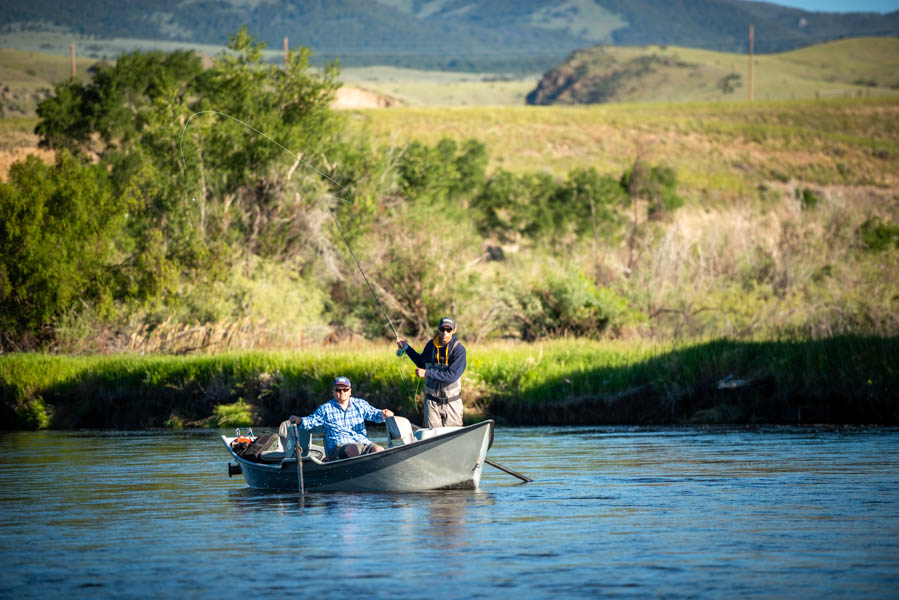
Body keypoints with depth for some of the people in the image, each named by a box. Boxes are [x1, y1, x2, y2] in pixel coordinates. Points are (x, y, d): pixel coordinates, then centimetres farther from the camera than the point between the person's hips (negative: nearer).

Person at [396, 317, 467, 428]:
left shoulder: (459, 350, -13)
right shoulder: (431, 345, 2)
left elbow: (452, 376, -22)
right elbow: (422, 363, 21)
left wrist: (427, 373, -22)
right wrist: (407, 348, 15)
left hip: (452, 403, -3)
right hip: (432, 402, 3)